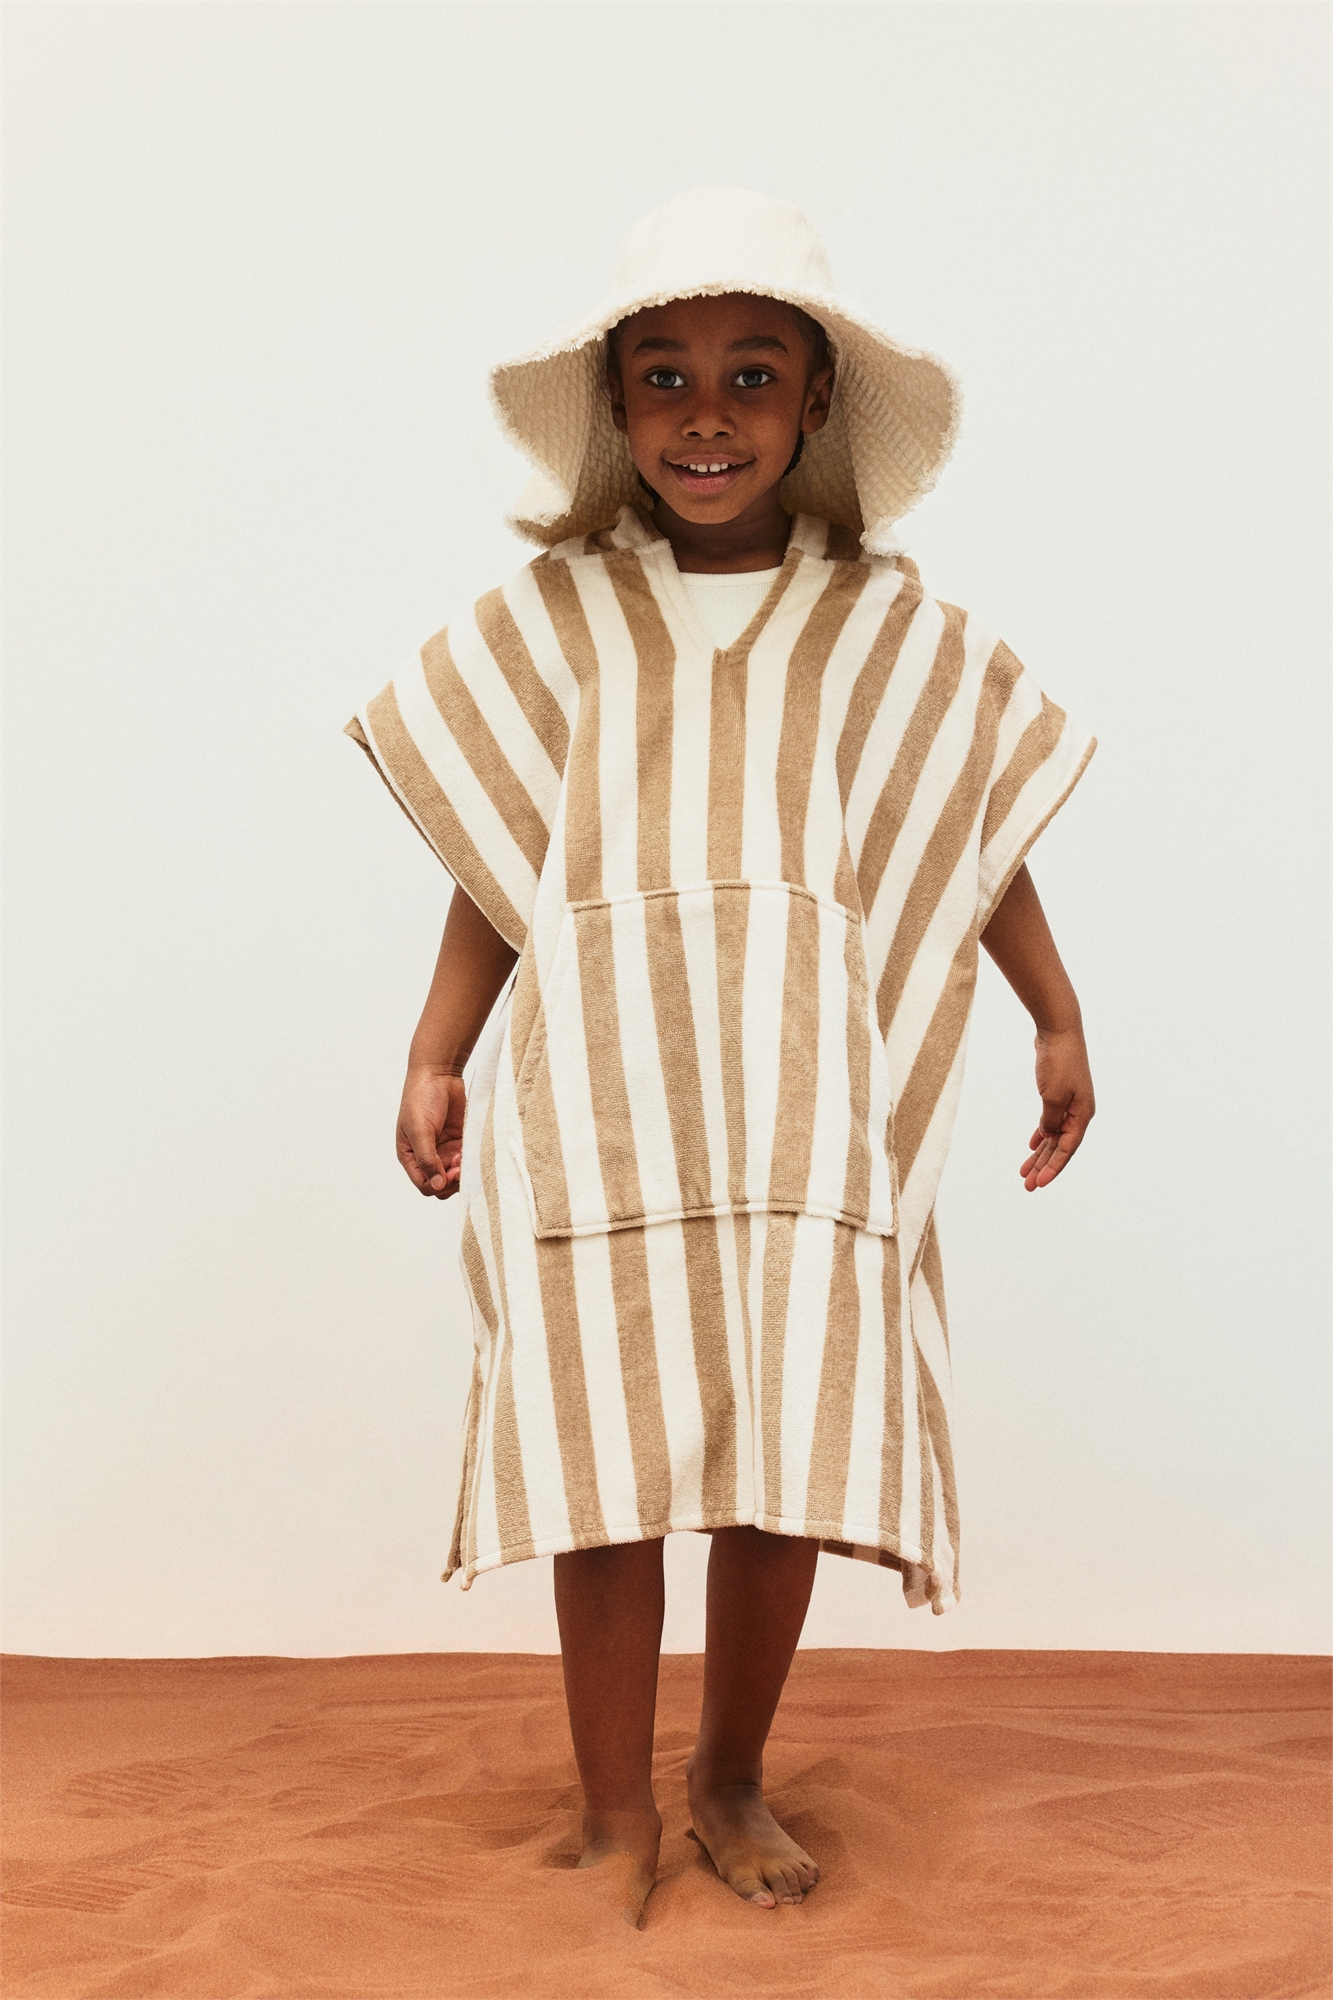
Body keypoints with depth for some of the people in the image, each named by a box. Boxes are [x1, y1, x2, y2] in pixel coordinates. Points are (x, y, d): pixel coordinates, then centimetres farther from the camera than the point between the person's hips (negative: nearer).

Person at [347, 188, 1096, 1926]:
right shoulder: (557, 614, 4)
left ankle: (732, 1782, 26)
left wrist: (1058, 1019, 15)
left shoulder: (885, 621, 6)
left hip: (807, 1102, 1)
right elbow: (500, 862, 7)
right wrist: (435, 1061, 5)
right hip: (600, 1094, -1)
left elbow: (982, 822, 13)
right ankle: (618, 1818, 17)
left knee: (790, 1454, 4)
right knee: (605, 1453, 0)